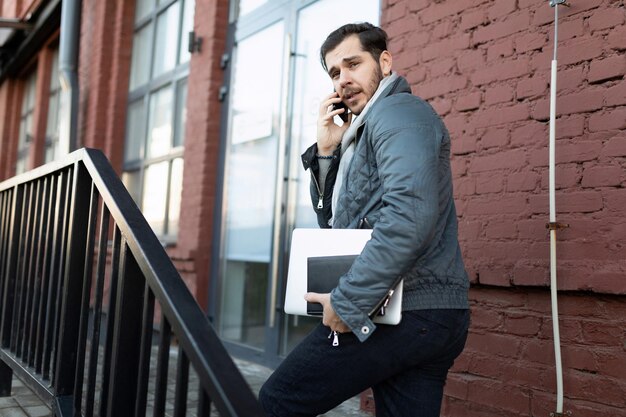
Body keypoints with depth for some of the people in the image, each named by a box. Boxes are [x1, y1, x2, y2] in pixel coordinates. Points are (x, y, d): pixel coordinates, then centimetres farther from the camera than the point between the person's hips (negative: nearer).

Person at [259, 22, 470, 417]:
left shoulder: (398, 112, -8)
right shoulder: (364, 129, 23)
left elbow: (409, 218, -24)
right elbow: (335, 220, 22)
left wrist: (347, 302, -21)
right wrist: (327, 151, 9)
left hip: (401, 313, -9)